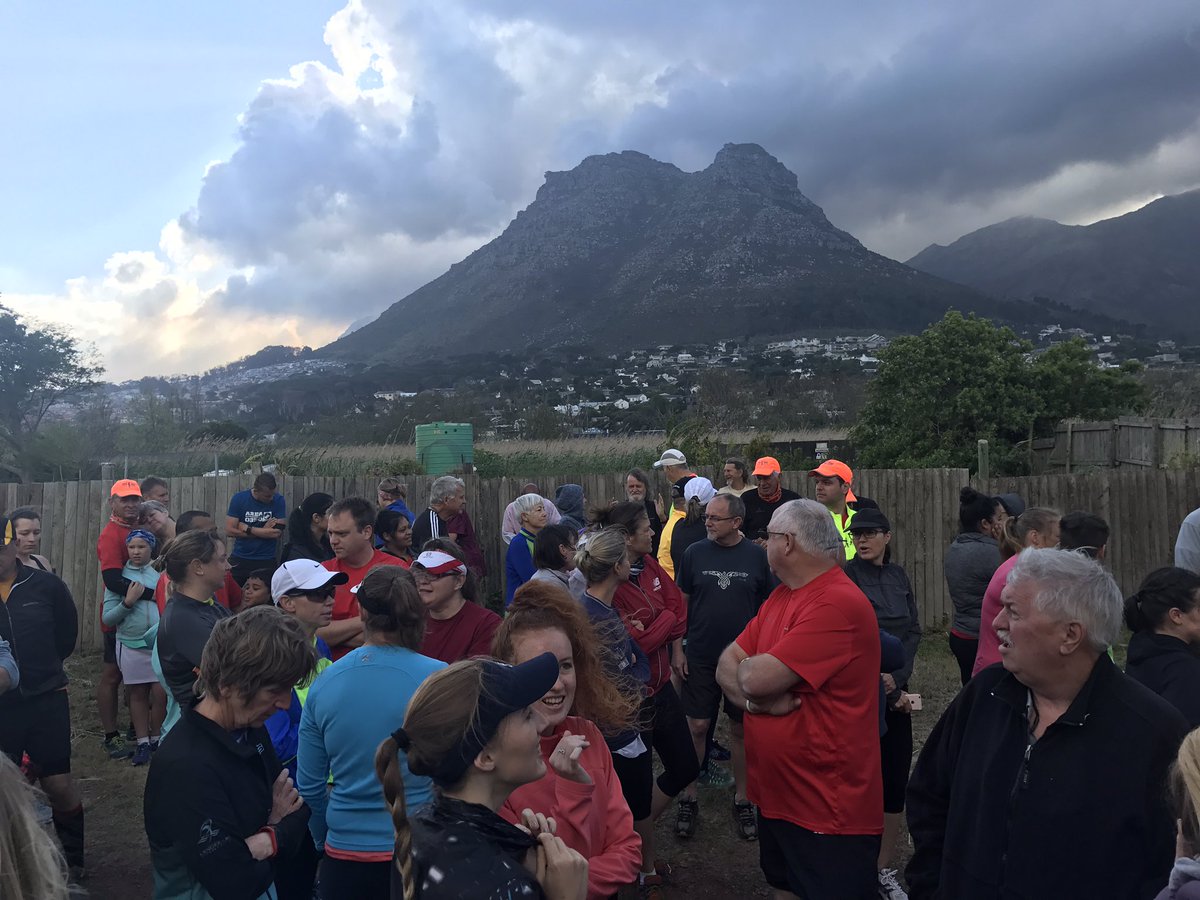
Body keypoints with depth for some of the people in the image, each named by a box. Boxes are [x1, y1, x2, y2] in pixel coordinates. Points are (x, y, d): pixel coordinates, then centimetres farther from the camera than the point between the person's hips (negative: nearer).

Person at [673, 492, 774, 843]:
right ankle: (689, 797, 21)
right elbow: (681, 602, 3)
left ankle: (742, 799, 26)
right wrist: (677, 649, -1)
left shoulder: (756, 556, -4)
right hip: (700, 657, 0)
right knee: (697, 726, 4)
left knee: (741, 729, 10)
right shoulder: (694, 553, -2)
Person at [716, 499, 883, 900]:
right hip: (774, 796, 9)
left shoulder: (838, 604, -25)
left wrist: (748, 666, -6)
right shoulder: (780, 597, 7)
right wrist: (755, 698, -17)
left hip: (830, 813, -8)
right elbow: (726, 668, 3)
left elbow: (757, 678, -29)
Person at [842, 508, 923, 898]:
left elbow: (914, 632, 5)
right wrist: (887, 689, -11)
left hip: (895, 690, 5)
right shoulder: (845, 578, -9)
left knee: (896, 779, 6)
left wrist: (896, 677, -9)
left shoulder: (898, 576, 8)